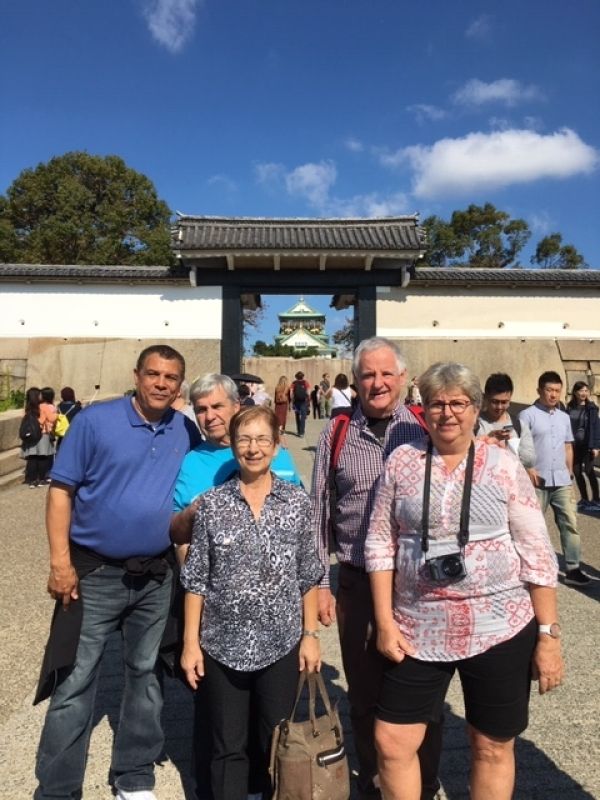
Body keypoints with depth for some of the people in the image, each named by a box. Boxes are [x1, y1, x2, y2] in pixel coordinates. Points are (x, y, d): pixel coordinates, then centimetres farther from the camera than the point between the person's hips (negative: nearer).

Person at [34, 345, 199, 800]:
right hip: (94, 573, -3)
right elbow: (62, 490, -9)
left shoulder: (187, 432, 1)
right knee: (75, 682, 7)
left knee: (146, 675, 17)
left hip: (156, 576, 4)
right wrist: (60, 562, -14)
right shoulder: (95, 420, -10)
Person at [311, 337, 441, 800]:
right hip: (357, 582, 1)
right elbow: (318, 513, 4)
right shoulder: (337, 434, 0)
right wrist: (320, 583, 4)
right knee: (365, 692, 16)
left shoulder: (425, 429, -3)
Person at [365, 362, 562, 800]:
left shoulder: (505, 466, -4)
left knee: (493, 747, 16)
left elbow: (537, 555, -2)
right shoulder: (401, 461, -1)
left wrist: (549, 634, -5)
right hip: (419, 628, 1)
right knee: (392, 742, 8)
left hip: (500, 628, -1)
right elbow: (380, 543, 1)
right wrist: (385, 621, -2)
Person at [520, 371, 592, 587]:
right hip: (538, 481, -5)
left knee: (570, 523, 3)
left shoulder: (564, 417, 14)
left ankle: (572, 569, 10)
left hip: (562, 481, 5)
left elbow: (568, 447, 21)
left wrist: (569, 472, 15)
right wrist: (528, 470, -20)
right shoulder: (527, 415, -7)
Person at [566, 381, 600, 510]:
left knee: (588, 470, -6)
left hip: (587, 444, -4)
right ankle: (584, 499, 19)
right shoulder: (570, 408, 6)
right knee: (576, 471, 7)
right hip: (574, 444, 4)